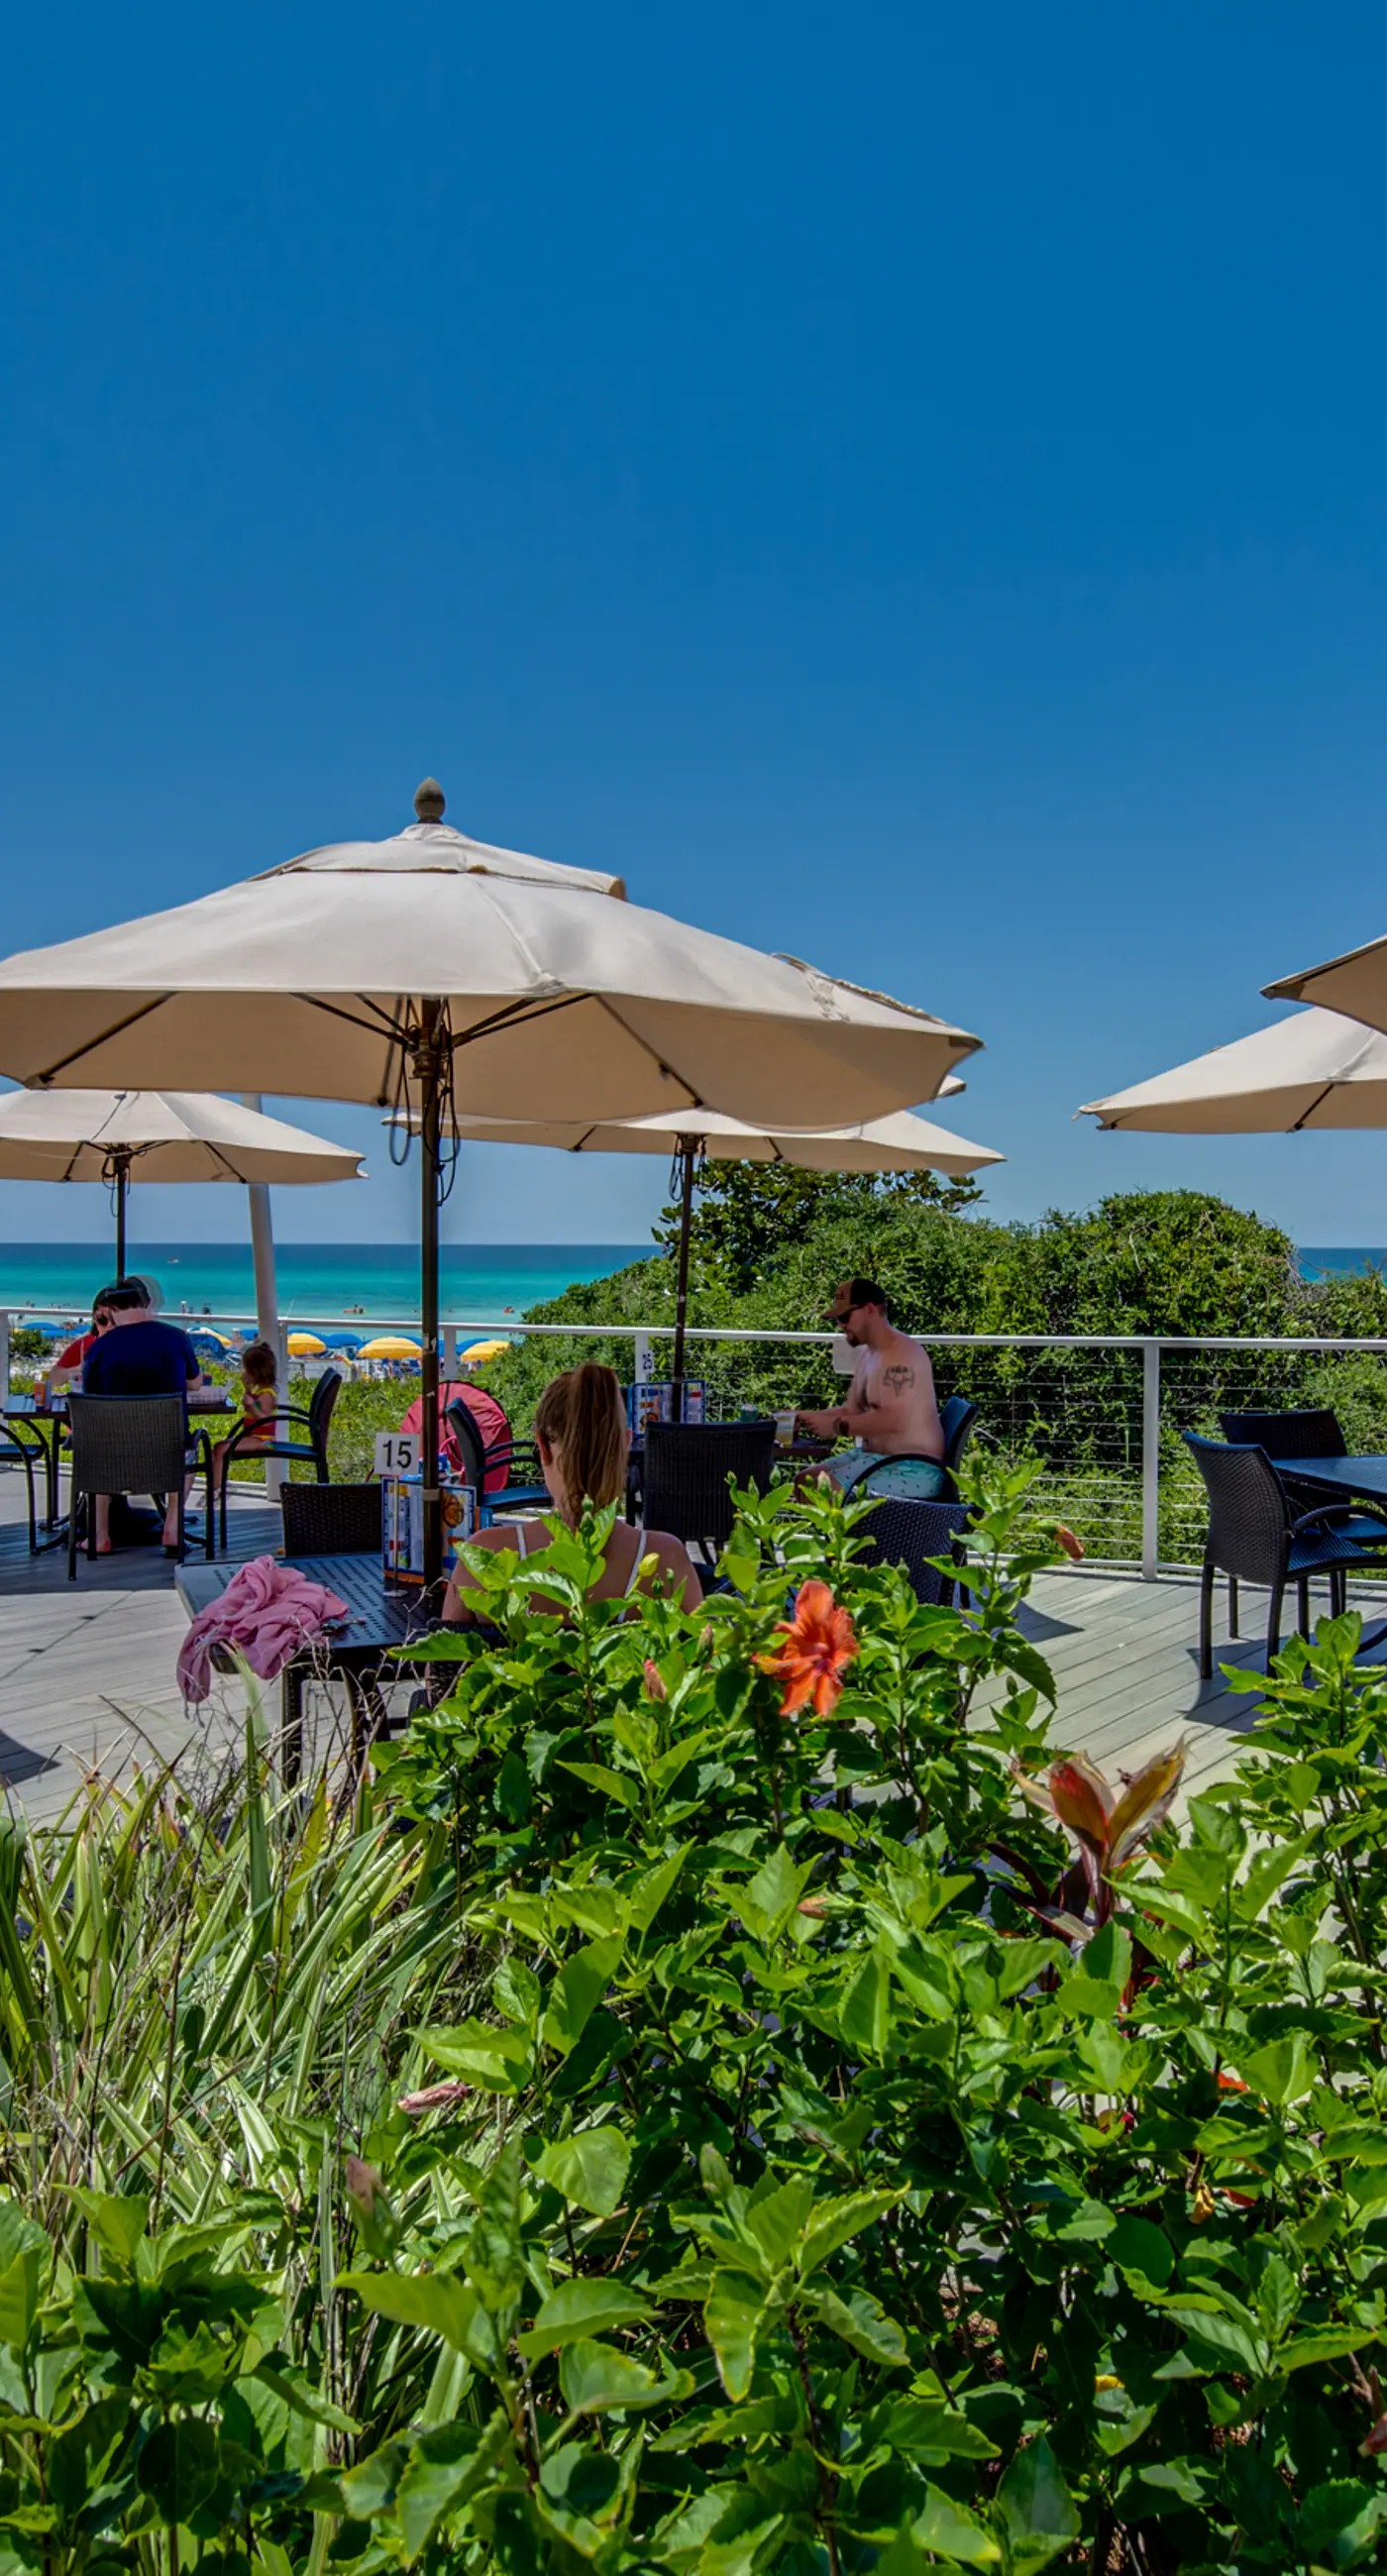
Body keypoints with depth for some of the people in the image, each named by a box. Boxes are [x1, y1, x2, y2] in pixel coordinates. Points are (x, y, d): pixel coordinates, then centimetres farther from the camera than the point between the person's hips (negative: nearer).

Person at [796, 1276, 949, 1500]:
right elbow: (851, 1410, 21)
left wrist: (836, 1425, -21)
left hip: (911, 1468, -10)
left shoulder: (901, 1354, -17)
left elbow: (893, 1420, -27)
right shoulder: (869, 1355, 14)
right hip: (875, 1456, 10)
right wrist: (808, 1418, 6)